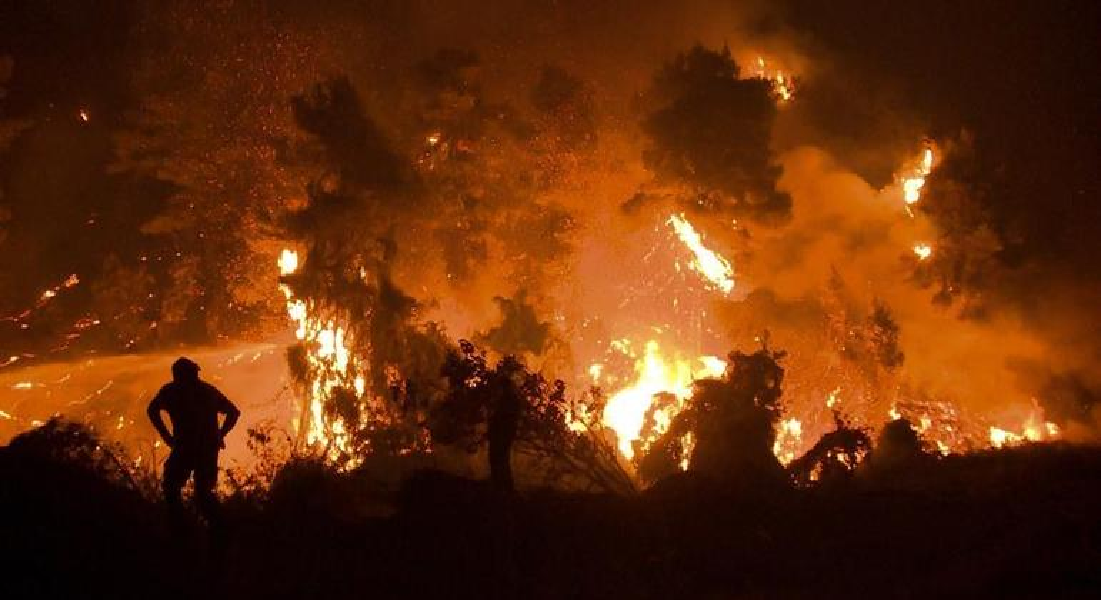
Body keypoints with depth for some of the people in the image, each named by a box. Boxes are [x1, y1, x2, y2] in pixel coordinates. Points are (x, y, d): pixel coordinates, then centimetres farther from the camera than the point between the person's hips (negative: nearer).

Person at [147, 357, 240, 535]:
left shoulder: (171, 390, 7)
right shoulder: (210, 391, 19)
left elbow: (153, 410, -9)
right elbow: (234, 412, 18)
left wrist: (167, 436, -5)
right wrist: (220, 434, 14)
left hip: (185, 447, -4)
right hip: (209, 447, 4)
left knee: (171, 488, 12)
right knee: (204, 491, 17)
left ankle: (180, 527, 3)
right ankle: (218, 528, 4)